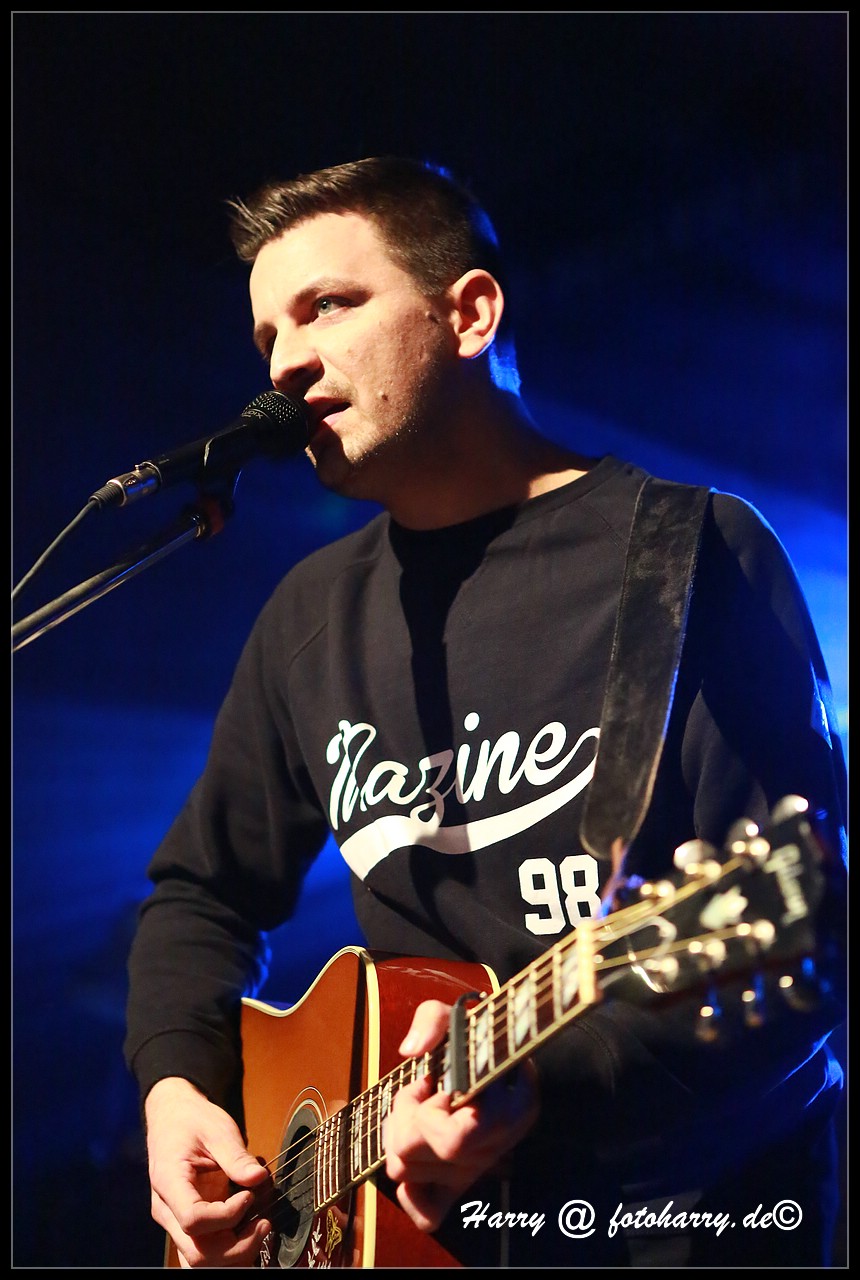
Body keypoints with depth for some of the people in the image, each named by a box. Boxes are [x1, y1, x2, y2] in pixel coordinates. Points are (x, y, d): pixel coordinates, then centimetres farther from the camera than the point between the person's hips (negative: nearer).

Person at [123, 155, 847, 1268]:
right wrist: (178, 1082, 0)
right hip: (407, 1217, 3)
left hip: (689, 1197, -2)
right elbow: (206, 889, 18)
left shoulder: (694, 553, -10)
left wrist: (542, 1085, -29)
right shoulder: (314, 615, 9)